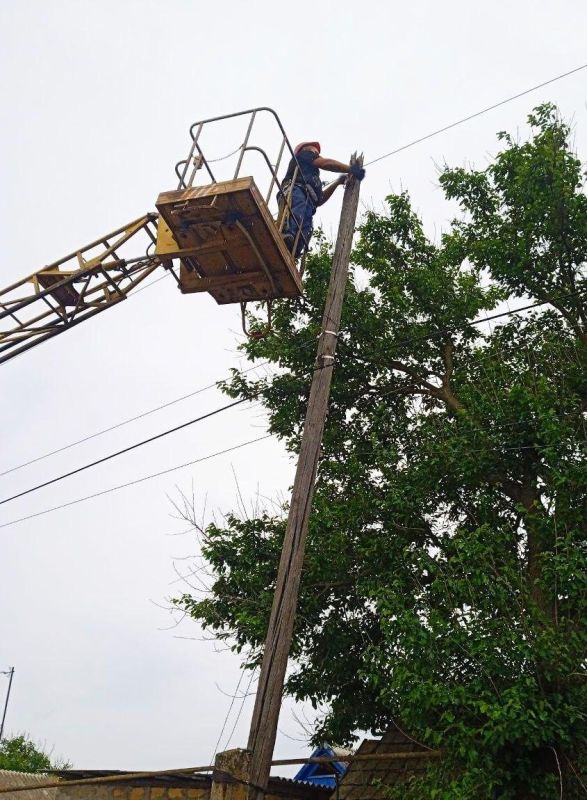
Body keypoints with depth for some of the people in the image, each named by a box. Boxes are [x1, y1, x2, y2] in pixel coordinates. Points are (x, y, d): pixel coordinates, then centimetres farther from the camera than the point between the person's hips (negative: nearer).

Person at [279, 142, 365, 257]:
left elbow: (319, 200, 43)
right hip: (296, 193, -6)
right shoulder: (304, 153, 27)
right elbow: (326, 163, 10)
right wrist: (351, 169, 14)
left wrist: (337, 182, 45)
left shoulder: (309, 176, 47)